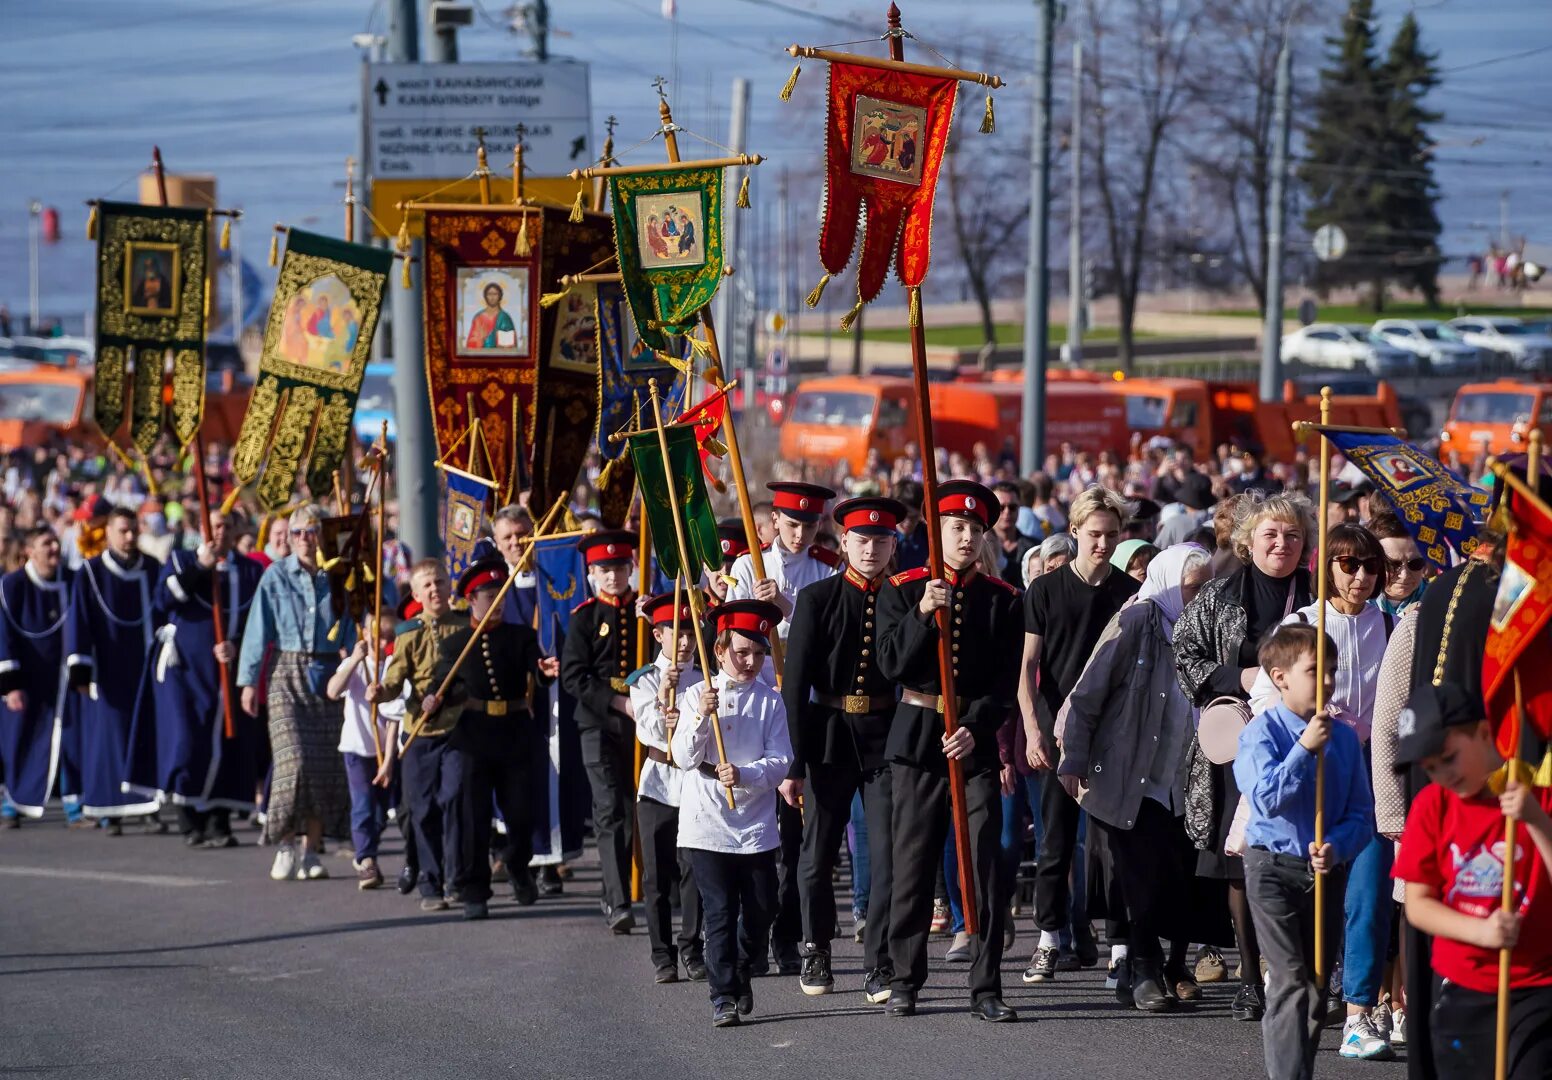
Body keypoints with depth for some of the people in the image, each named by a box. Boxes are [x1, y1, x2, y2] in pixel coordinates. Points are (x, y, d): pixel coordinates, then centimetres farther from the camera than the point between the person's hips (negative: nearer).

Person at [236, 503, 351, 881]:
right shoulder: (276, 576, 2)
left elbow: (352, 631, 8)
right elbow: (258, 630, 1)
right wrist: (249, 680, -3)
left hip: (328, 676, 2)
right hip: (287, 672, -2)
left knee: (326, 762, 0)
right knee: (294, 759, -13)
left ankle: (311, 849, 9)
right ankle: (285, 846, -3)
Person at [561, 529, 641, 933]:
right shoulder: (585, 617, 2)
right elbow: (573, 676, -4)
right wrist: (619, 703, -14)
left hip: (643, 723, 3)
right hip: (599, 724, -3)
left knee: (634, 810, 8)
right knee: (610, 811, -11)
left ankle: (614, 896, 25)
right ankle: (619, 904, -16)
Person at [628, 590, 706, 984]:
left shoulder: (705, 680, 7)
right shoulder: (644, 681, 3)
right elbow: (650, 733, -6)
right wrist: (662, 698, -20)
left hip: (695, 784, 1)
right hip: (657, 785, -1)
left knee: (695, 870, -3)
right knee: (658, 876, 2)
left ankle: (692, 951, 7)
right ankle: (662, 956, 8)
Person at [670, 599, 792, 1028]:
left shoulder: (770, 701, 3)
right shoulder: (697, 695, 0)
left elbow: (781, 760, -4)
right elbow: (684, 758, -6)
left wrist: (744, 775, -21)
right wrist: (701, 717, -21)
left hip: (757, 826, 2)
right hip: (708, 825, -2)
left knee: (759, 911, 7)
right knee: (720, 912, -5)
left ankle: (742, 977, 31)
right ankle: (723, 997, -3)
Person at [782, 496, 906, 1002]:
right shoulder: (817, 599, -1)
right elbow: (795, 684, -3)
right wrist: (794, 762, -7)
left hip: (887, 739, 0)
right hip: (830, 738, 0)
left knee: (888, 856, -4)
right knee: (818, 855, 9)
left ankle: (879, 966, 3)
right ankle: (816, 951, 29)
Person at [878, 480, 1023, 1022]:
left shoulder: (1003, 599, 5)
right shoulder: (902, 590, 3)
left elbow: (1008, 681, 1)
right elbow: (893, 664, -8)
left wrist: (974, 728, -13)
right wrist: (924, 613, -21)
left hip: (975, 741, 0)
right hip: (917, 738, 0)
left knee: (985, 863, -5)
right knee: (912, 862, 3)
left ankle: (986, 988, -1)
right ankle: (905, 982, 14)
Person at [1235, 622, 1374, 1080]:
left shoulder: (1344, 737, 3)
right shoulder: (1262, 733, -8)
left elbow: (1362, 814, 4)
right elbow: (1267, 798, -22)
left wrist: (1337, 848, -14)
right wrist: (1305, 749, -25)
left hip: (1328, 870, 5)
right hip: (1274, 867, -5)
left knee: (1318, 985, 12)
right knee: (1291, 982, -12)